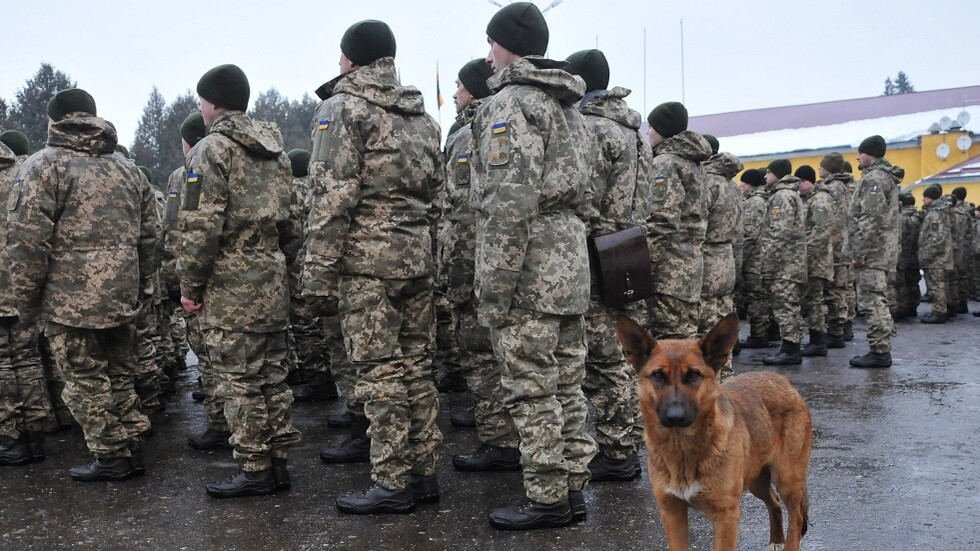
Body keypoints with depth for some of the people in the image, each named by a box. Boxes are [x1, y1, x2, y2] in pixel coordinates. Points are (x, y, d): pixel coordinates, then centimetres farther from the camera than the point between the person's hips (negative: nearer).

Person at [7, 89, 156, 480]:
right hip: (122, 297, 6)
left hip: (71, 298, -6)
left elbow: (27, 242, -12)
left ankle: (112, 459, 12)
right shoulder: (127, 169, 13)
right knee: (119, 376, 17)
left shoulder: (44, 166, -5)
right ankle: (132, 452, 23)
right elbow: (148, 237, 14)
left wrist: (27, 301, -4)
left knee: (86, 383, 5)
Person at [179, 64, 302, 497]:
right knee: (272, 376, 12)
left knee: (239, 381, -1)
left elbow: (201, 225, -15)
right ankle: (278, 463, 18)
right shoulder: (273, 150, 16)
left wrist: (190, 284, -8)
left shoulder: (212, 148, -8)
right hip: (272, 283, 8)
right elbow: (292, 220, 17)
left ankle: (254, 471, 5)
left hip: (230, 287, -8)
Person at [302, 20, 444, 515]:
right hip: (418, 259, 7)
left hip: (366, 261, -7)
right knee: (416, 367, 11)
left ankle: (392, 484, 4)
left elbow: (333, 198, -13)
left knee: (379, 373, -2)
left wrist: (319, 276, -12)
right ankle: (423, 473, 19)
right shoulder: (421, 115, 19)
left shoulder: (343, 108, -4)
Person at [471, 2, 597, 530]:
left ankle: (546, 500, 7)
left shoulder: (510, 102, -10)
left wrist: (494, 287, -19)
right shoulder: (568, 105, 20)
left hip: (529, 273, -9)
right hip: (570, 267, 10)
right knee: (566, 384, 13)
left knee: (532, 391, -2)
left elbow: (509, 202, -20)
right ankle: (572, 486, 22)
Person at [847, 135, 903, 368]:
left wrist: (859, 252, -20)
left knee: (872, 302, -8)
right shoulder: (884, 176, 20)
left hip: (872, 252, -10)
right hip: (881, 251, 10)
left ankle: (880, 352, -7)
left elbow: (871, 219, -21)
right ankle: (882, 350, 19)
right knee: (876, 302, 14)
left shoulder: (874, 177, -12)